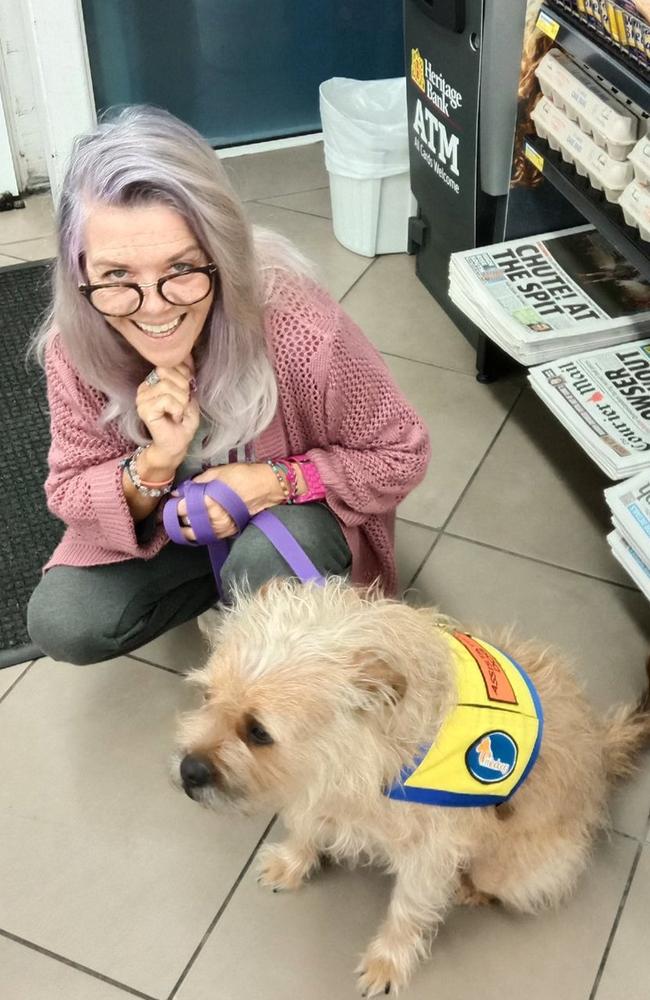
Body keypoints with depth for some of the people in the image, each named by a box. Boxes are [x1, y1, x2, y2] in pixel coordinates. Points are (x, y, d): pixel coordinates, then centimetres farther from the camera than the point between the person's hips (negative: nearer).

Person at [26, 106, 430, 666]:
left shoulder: (303, 332, -35)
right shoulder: (77, 347, -25)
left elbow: (402, 454, -20)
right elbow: (70, 496, -15)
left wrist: (278, 481, -34)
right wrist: (155, 464, -35)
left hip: (294, 510, -3)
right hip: (163, 521, 3)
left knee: (269, 558, -35)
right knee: (62, 624, -13)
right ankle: (236, 578, 9)